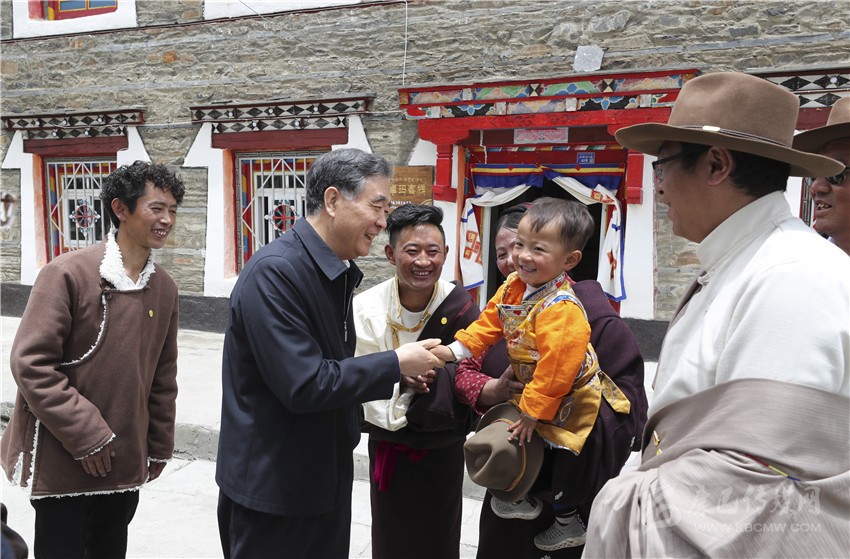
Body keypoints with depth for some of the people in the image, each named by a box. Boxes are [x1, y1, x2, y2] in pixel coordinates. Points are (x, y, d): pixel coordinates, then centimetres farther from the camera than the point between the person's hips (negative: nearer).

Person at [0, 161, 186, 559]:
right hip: (64, 461, -5)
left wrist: (159, 446, 14)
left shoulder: (164, 288, 5)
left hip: (125, 463, 5)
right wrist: (86, 435, -17)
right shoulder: (69, 273, -13)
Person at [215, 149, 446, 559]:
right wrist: (395, 365, -18)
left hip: (325, 478, 8)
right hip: (272, 486, -8)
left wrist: (397, 373, 0)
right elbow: (303, 385, -27)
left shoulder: (337, 273, 6)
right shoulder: (274, 271, -22)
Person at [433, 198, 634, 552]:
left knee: (563, 456, 8)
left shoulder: (561, 309, -35)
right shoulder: (513, 287, -7)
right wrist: (453, 350, -2)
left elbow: (556, 369, -33)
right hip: (531, 387, 8)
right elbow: (489, 324, 6)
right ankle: (525, 500, 43)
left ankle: (568, 521, 33)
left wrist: (533, 412, -25)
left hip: (569, 399, -8)